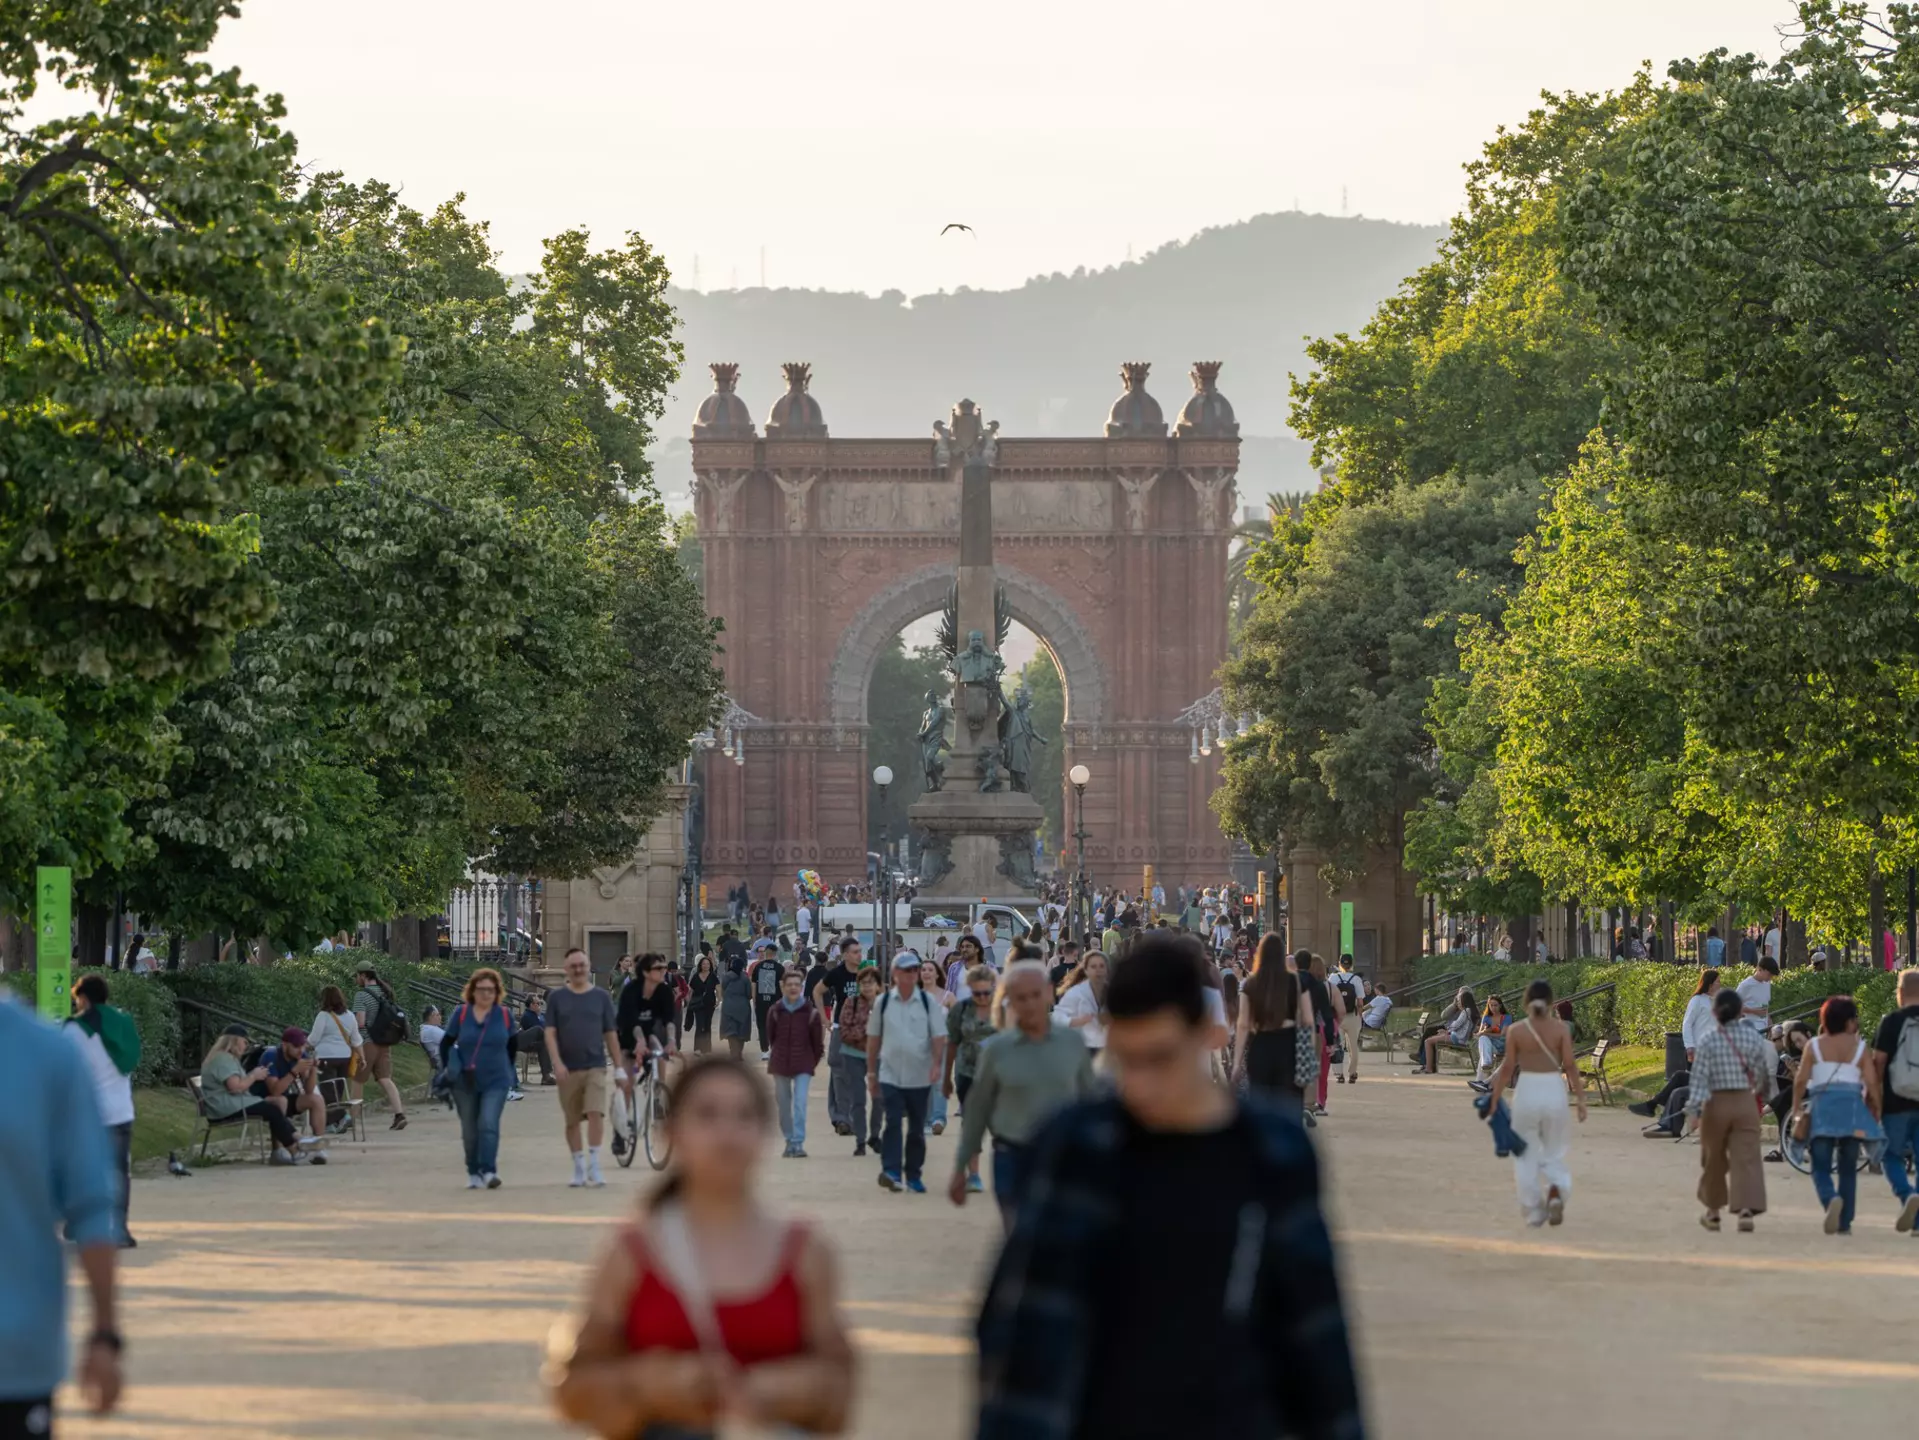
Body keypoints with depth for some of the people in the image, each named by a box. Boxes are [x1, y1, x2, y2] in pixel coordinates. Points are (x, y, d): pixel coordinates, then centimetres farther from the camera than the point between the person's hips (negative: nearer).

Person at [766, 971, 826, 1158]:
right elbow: (771, 1037, 12)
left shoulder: (811, 1012, -5)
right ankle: (789, 1140, 24)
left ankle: (798, 1143, -15)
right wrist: (778, 1055, 12)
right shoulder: (776, 1012, 0)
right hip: (780, 1064, 3)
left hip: (803, 1066, -3)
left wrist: (814, 1061, 4)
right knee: (784, 1104, 10)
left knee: (800, 1103, -15)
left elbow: (818, 1041, 2)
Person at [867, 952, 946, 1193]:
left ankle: (913, 1174, 19)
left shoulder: (928, 1003, 1)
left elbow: (939, 1037, -2)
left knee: (917, 1128, 9)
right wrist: (871, 1072, 8)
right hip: (890, 1074, -1)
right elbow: (873, 1038, 8)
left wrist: (936, 1064, -17)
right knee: (893, 1123, -15)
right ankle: (891, 1171, -21)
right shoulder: (883, 1002, 2)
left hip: (920, 1076, 1)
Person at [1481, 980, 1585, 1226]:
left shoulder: (1517, 1031, -4)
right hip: (1554, 1089, 1)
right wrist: (1580, 1097, 0)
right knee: (1554, 1153, 13)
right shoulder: (1561, 1028, -4)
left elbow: (1507, 1068, -1)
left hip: (1527, 1090, -1)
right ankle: (1556, 1191, -16)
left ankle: (1533, 1212, 10)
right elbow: (1570, 1065, -6)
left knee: (1527, 1155, 11)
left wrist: (1495, 1098, 8)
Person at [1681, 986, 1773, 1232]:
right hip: (1745, 1103, 1)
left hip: (1716, 1103, -1)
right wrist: (1762, 1092, 26)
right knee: (1746, 1159, -4)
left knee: (1714, 1159, 15)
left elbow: (1699, 1078, -13)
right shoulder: (1753, 1037, -2)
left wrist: (1692, 1111, -15)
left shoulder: (1707, 1041, -8)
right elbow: (1764, 1073, 7)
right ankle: (1746, 1210, -21)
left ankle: (1713, 1212, 27)